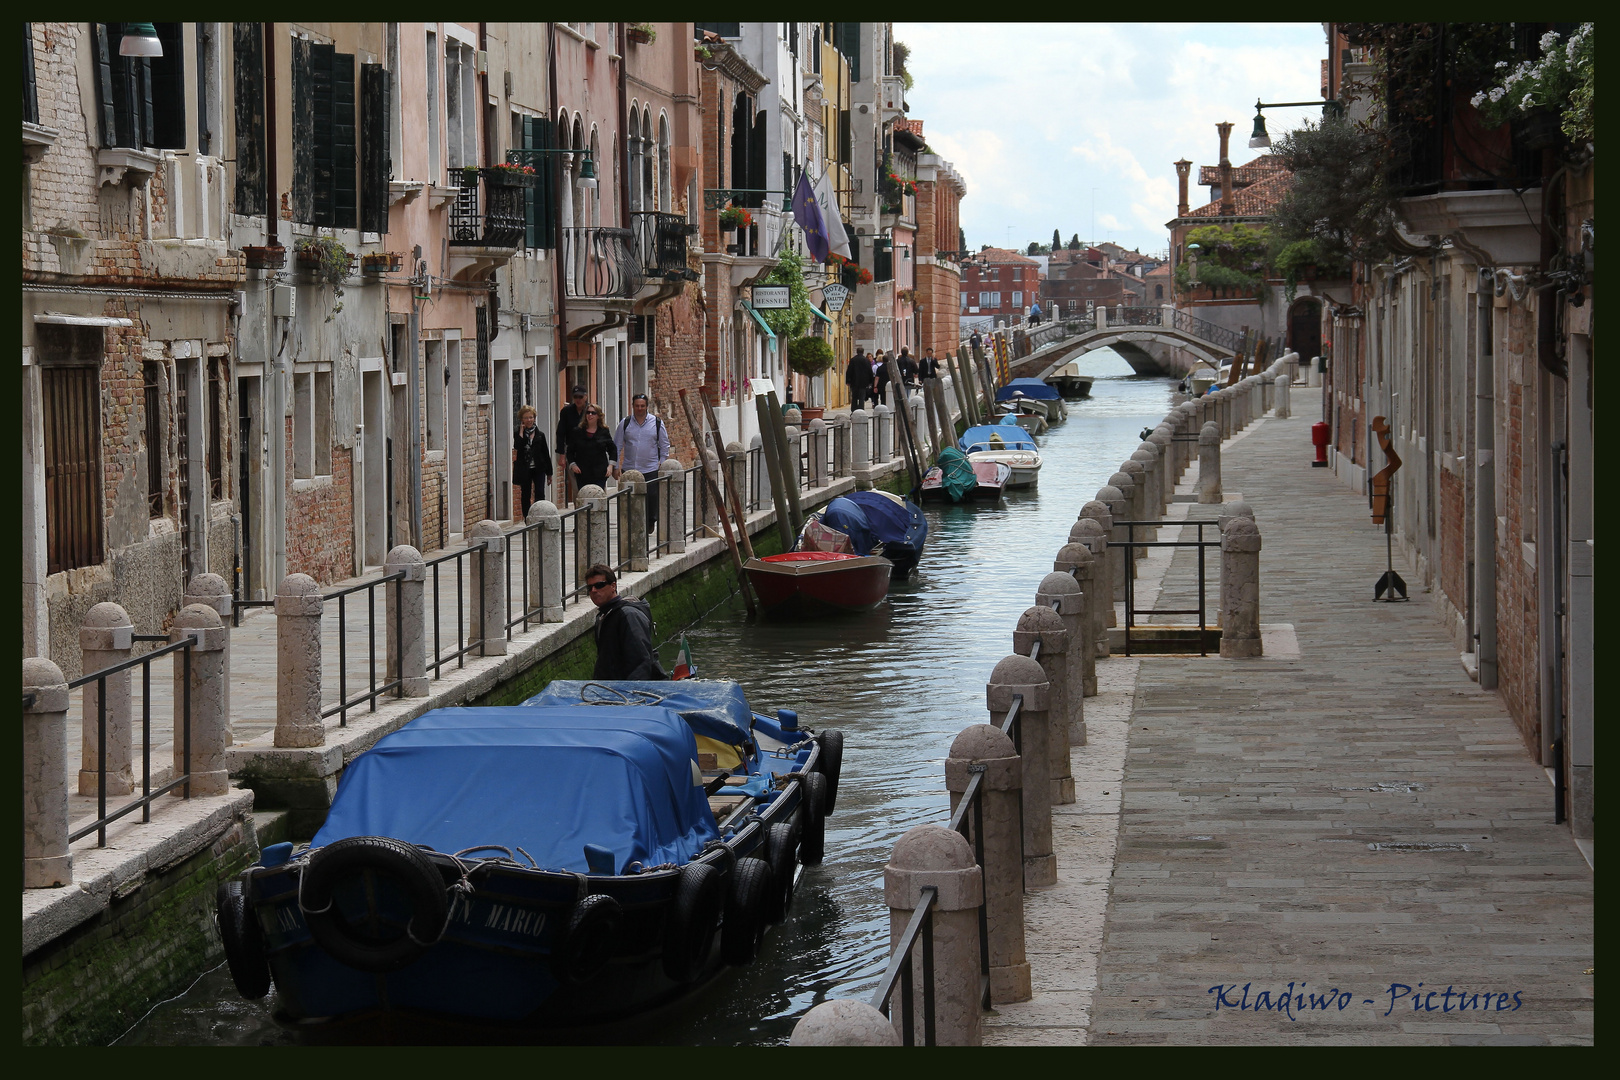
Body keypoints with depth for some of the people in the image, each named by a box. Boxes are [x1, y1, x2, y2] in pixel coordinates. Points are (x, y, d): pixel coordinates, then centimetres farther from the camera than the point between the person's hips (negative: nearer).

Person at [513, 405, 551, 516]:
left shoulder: (540, 435, 6)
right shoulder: (518, 434, 2)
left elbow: (546, 453, 9)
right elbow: (517, 446, -19)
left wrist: (549, 472, 9)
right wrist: (521, 431, -12)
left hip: (538, 469, 0)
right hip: (524, 470, 0)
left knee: (540, 493, -11)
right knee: (526, 496, 6)